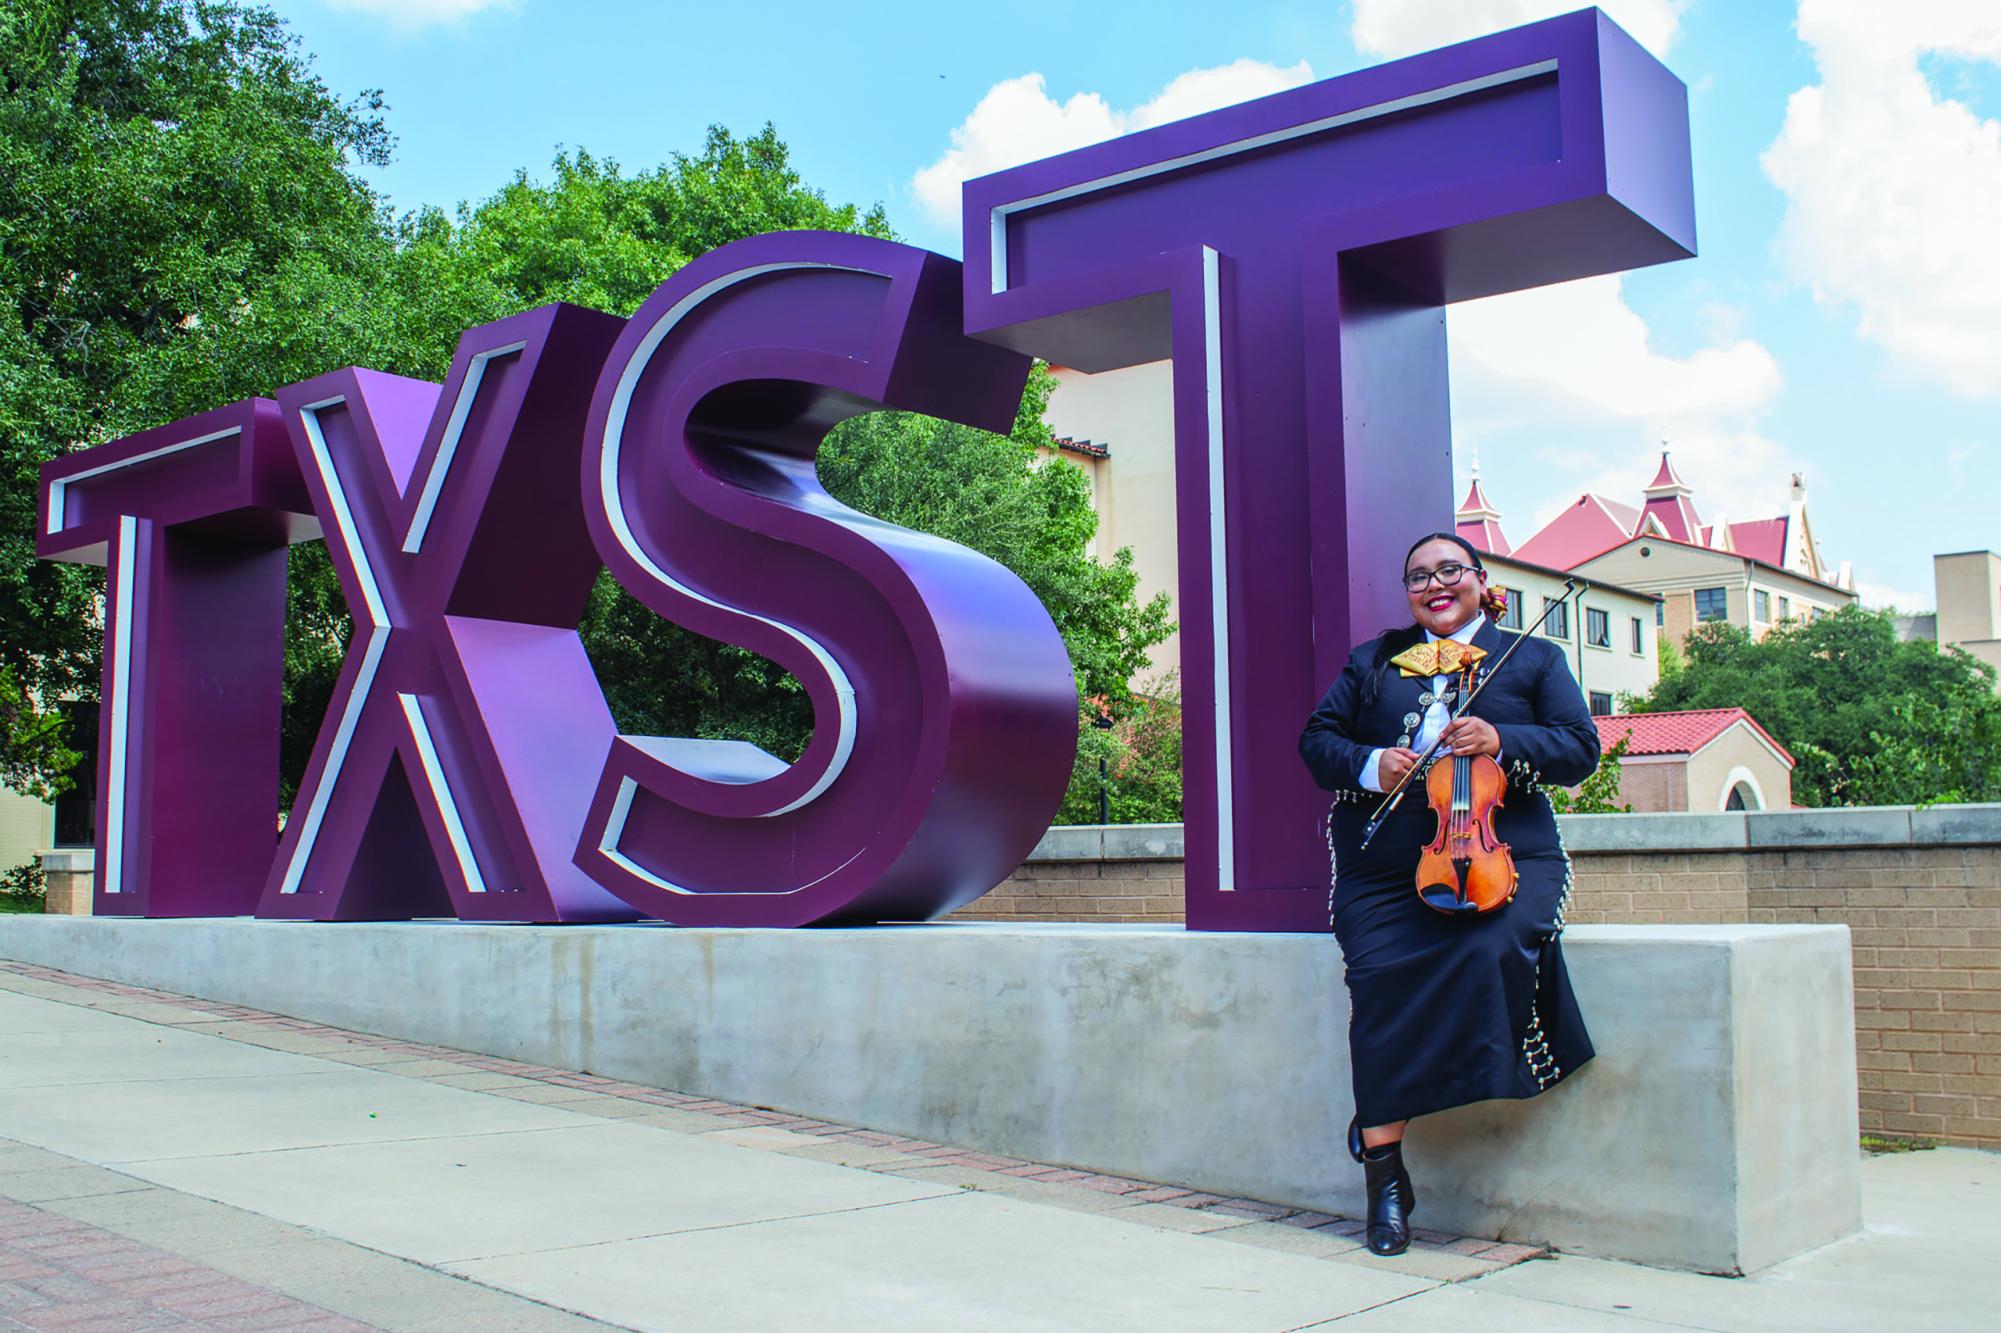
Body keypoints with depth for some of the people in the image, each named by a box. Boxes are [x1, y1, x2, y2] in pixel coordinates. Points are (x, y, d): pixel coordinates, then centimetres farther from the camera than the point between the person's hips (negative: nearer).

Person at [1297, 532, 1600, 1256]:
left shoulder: (1534, 658, 18)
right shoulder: (1371, 661, 23)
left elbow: (1580, 747, 6)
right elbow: (1318, 739, 16)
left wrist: (1502, 740, -12)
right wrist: (1367, 763, -6)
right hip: (1384, 867, 1)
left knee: (1492, 951, -34)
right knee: (1381, 975, -25)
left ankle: (1382, 1114, -16)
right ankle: (1385, 1176, -16)